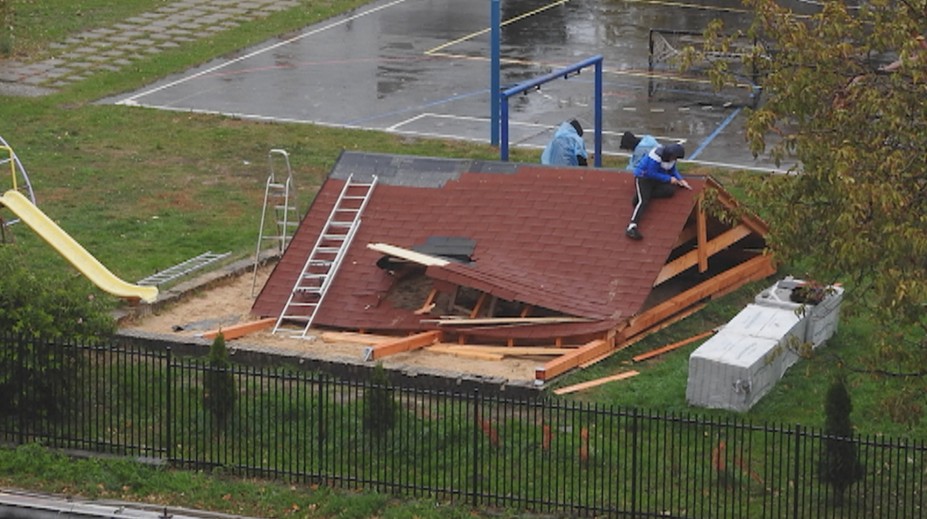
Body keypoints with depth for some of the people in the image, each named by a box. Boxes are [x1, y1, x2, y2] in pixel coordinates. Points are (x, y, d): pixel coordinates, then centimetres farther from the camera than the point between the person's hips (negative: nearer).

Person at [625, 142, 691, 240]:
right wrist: (668, 179, -22)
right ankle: (632, 227, -43)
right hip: (643, 177, -8)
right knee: (643, 201, -29)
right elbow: (651, 173, -25)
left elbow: (672, 170, 16)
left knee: (671, 190, -19)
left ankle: (642, 195, -18)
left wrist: (681, 180, -1)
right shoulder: (657, 155, -26)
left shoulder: (671, 156, -1)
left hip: (657, 179, 8)